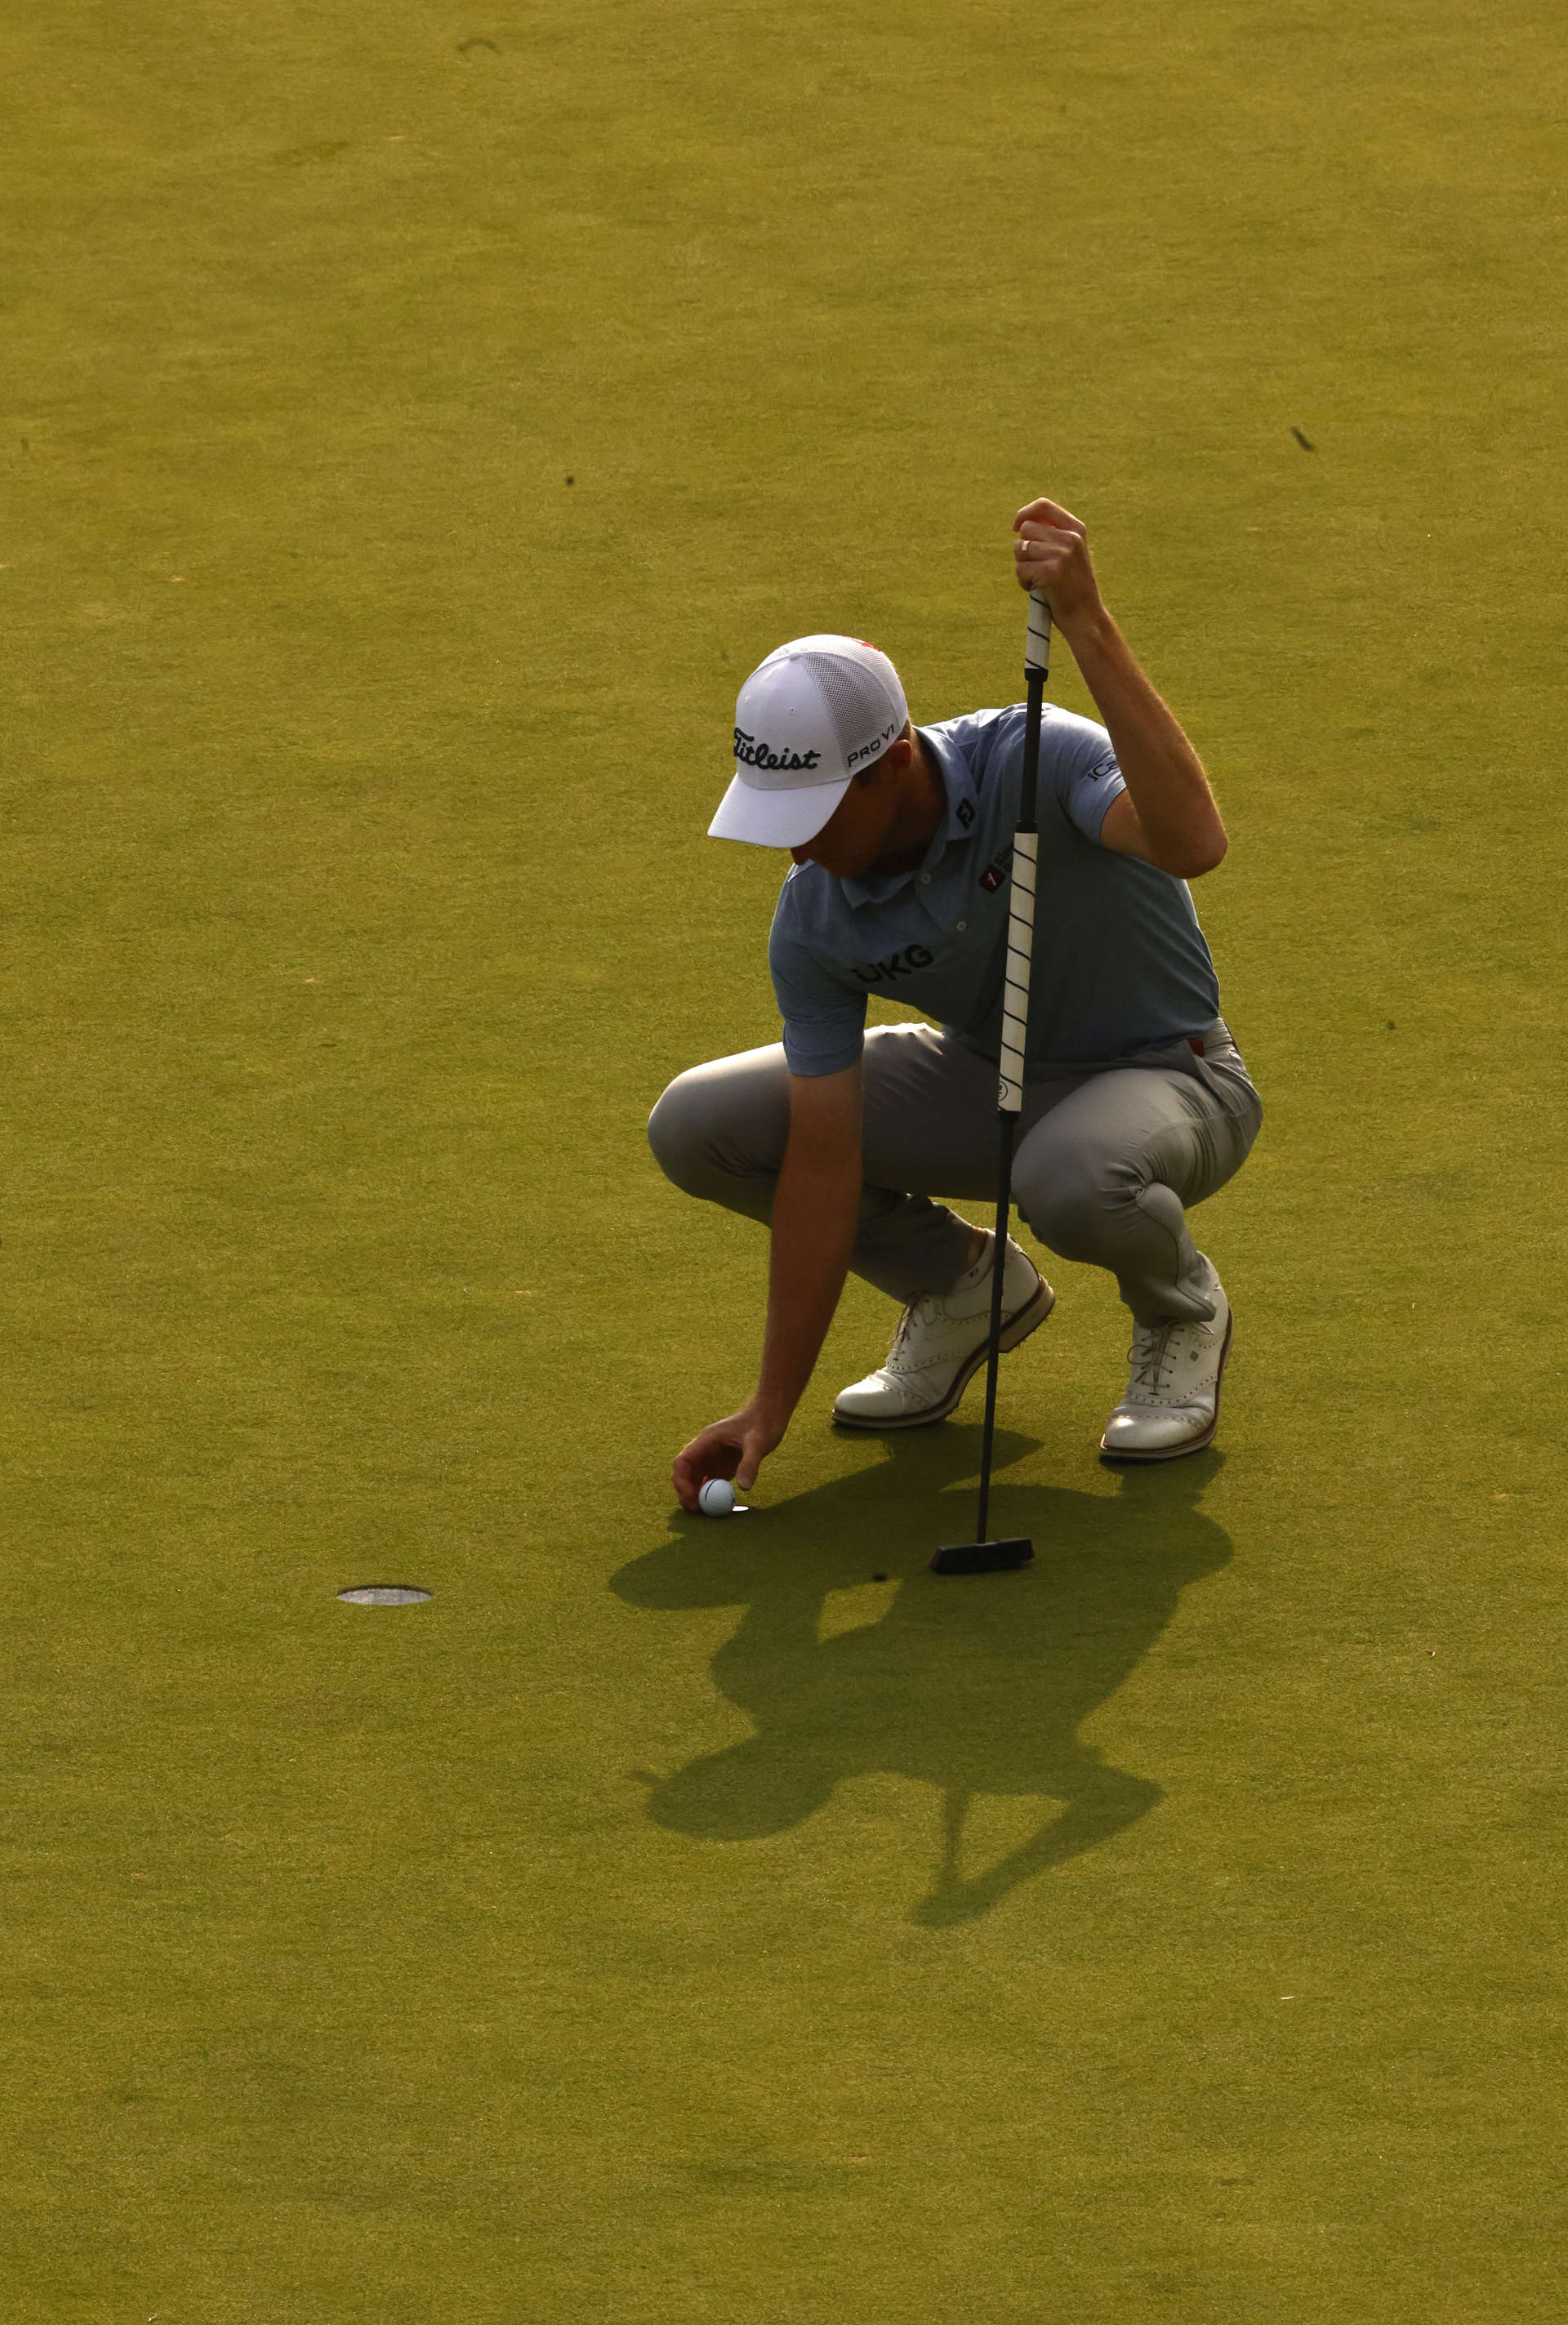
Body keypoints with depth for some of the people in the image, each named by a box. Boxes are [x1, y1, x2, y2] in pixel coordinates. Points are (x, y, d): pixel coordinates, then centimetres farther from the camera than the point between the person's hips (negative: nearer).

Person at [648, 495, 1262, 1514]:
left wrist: (1090, 627, -57)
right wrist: (770, 1407, -18)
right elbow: (823, 1162, -15)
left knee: (1069, 1178, -42)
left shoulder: (1033, 762, -30)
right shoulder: (815, 923, -17)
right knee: (696, 1126, -12)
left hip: (1168, 1077, -5)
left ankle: (1180, 1309, -4)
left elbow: (1192, 842, -52)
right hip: (989, 1077, 5)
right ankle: (961, 1282, 11)